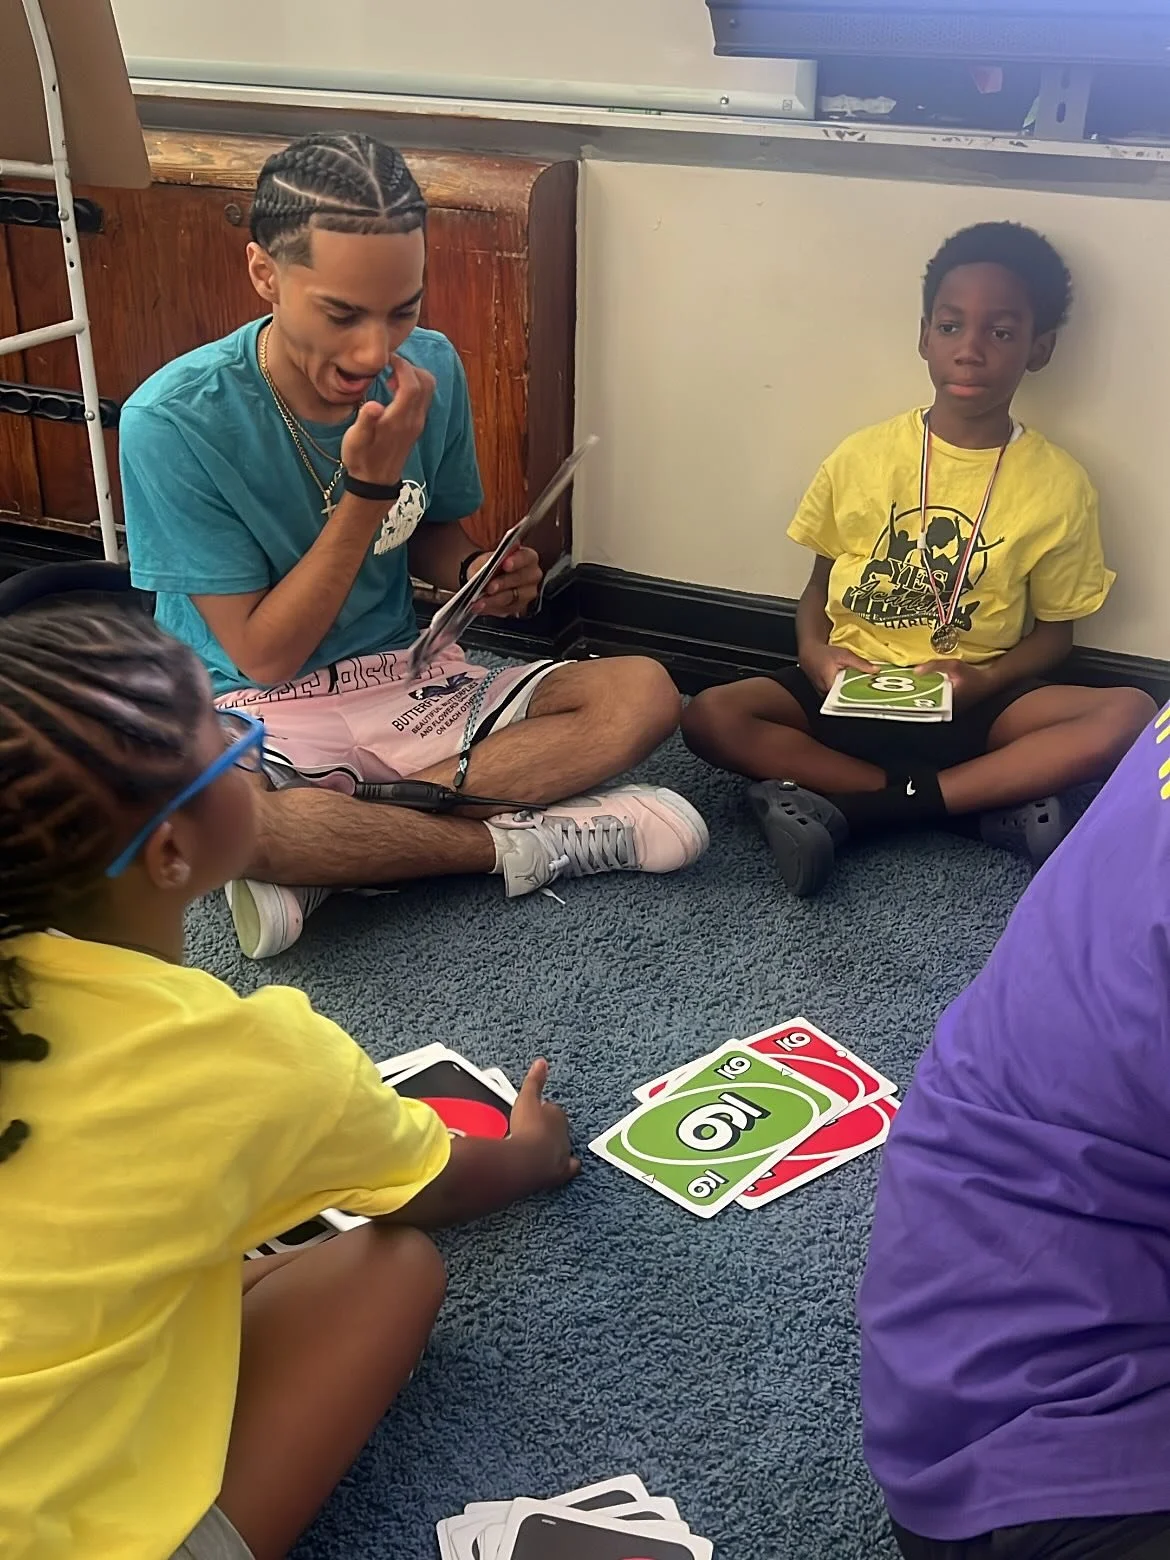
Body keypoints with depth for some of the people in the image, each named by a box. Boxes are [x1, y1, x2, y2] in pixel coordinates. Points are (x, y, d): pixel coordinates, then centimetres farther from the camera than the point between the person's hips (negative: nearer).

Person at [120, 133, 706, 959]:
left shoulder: (430, 368, -6)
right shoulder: (173, 421, -19)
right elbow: (262, 655, -16)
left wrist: (481, 575, -11)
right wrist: (367, 490, -25)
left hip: (406, 681, 5)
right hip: (258, 708, -5)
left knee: (644, 693, -16)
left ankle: (325, 858, -20)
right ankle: (521, 843, -18)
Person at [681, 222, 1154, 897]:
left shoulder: (1060, 485, -2)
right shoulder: (862, 458, 1)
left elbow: (1055, 631, 5)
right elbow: (819, 586, 9)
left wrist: (983, 678, -15)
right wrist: (817, 656, -12)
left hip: (973, 706, -1)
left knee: (1130, 714, -28)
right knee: (711, 717, -25)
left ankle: (843, 807, -28)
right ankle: (993, 802, -24)